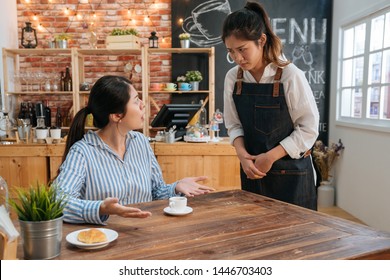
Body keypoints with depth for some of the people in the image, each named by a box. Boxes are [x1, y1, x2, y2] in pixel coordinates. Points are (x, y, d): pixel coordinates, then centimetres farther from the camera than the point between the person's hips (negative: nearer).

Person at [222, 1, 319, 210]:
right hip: (253, 170, 4)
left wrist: (270, 157, -17)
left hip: (291, 172, -3)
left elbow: (309, 128, -12)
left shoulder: (290, 76, -16)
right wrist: (242, 153, -14)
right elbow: (234, 124, 4)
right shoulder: (232, 78, -3)